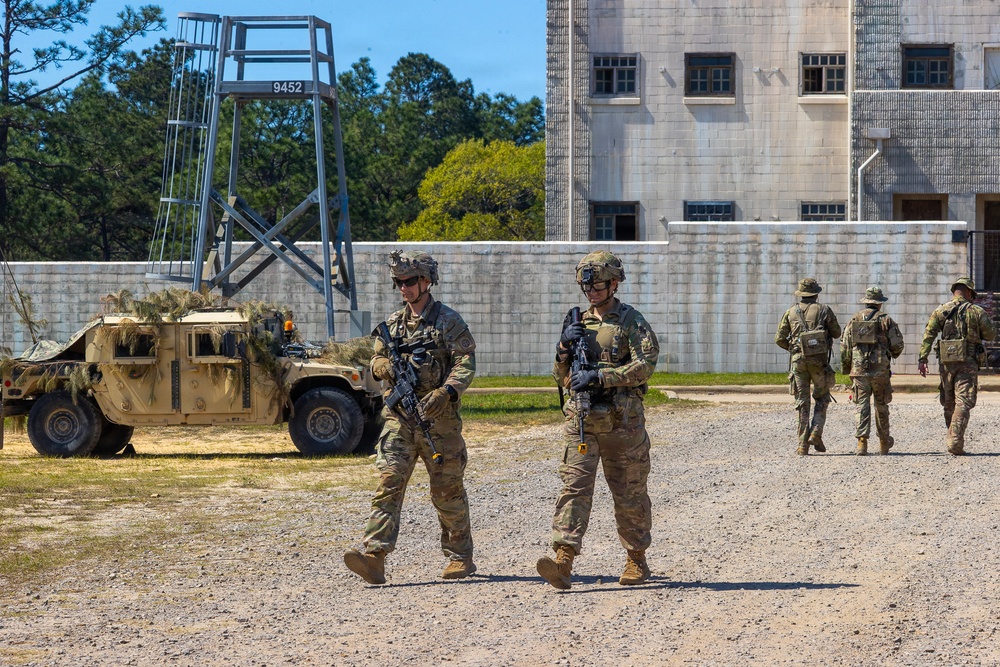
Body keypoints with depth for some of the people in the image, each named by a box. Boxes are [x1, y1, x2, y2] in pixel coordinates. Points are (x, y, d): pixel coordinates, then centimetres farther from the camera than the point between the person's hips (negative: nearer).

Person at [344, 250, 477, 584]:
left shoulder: (447, 320, -2)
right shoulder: (393, 323, 14)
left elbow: (465, 363, -10)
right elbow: (376, 360, 20)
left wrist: (446, 392, -26)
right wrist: (387, 367, -5)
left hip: (438, 418, -4)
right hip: (399, 416, 4)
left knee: (447, 490, 5)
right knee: (388, 484, -9)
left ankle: (461, 556, 20)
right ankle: (374, 558, -18)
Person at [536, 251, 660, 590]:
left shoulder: (631, 320, 0)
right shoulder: (578, 322, 14)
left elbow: (644, 365, -14)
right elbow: (562, 378, 16)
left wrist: (600, 376, -22)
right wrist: (564, 349, -3)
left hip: (622, 422, -3)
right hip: (580, 420, 3)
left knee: (630, 494, 7)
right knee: (573, 485, -11)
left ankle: (637, 560, 22)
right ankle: (563, 559, -21)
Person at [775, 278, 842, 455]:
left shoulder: (790, 313, 6)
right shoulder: (824, 310, 1)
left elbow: (779, 339, 4)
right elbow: (837, 333, 9)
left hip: (798, 361, 1)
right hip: (819, 360, -1)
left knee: (802, 403, 6)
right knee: (822, 398, 15)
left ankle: (803, 444, 1)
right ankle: (816, 434, -2)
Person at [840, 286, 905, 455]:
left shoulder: (854, 319, 6)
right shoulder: (886, 320, -1)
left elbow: (845, 346, 6)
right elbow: (897, 344, -3)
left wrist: (846, 368, 17)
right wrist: (893, 354, 20)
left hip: (858, 370, 1)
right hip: (881, 370, -1)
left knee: (861, 406, 0)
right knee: (881, 406, 13)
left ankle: (862, 442, -14)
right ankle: (884, 443, 25)